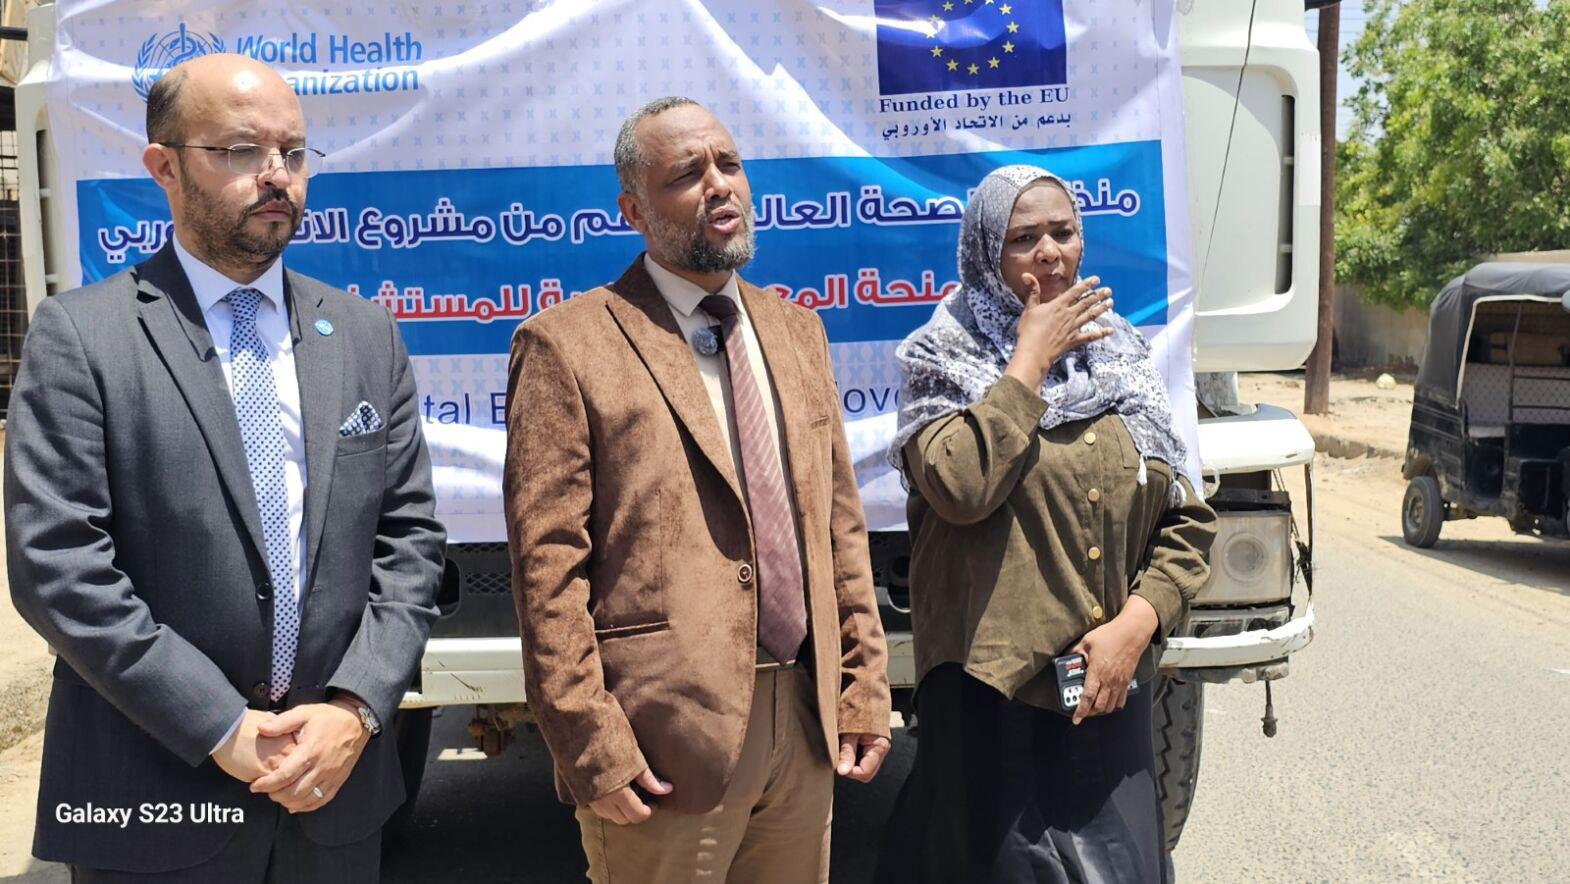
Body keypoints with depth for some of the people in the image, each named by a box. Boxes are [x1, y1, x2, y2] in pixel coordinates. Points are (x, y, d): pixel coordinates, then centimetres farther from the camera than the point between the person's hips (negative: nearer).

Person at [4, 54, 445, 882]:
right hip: (153, 794, -3)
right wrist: (222, 729, -15)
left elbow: (410, 537, 3)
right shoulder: (78, 336, -6)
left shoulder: (365, 333, 5)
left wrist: (357, 706, -9)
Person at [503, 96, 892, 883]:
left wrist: (865, 687, 8)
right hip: (670, 733, -5)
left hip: (807, 723, 6)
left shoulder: (796, 330, 11)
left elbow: (839, 521, 12)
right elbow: (547, 562, -11)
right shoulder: (567, 345, -7)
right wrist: (591, 747, -14)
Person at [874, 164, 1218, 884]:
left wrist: (1137, 621, -6)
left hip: (1110, 687, 5)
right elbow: (960, 488, -23)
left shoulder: (1120, 356, 11)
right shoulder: (944, 356, -3)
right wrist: (1031, 359, -14)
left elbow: (1188, 520, 9)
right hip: (990, 686, -4)